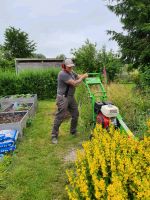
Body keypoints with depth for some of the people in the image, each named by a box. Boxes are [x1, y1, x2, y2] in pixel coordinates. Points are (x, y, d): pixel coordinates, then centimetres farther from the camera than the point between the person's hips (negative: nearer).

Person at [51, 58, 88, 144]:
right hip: (63, 98, -9)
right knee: (60, 117, -5)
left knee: (75, 114, 16)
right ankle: (54, 135, 7)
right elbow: (74, 83, -22)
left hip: (71, 97, 9)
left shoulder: (71, 72, 9)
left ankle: (73, 131, 34)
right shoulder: (63, 74, -21)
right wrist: (83, 77, -10)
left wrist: (83, 76, -7)